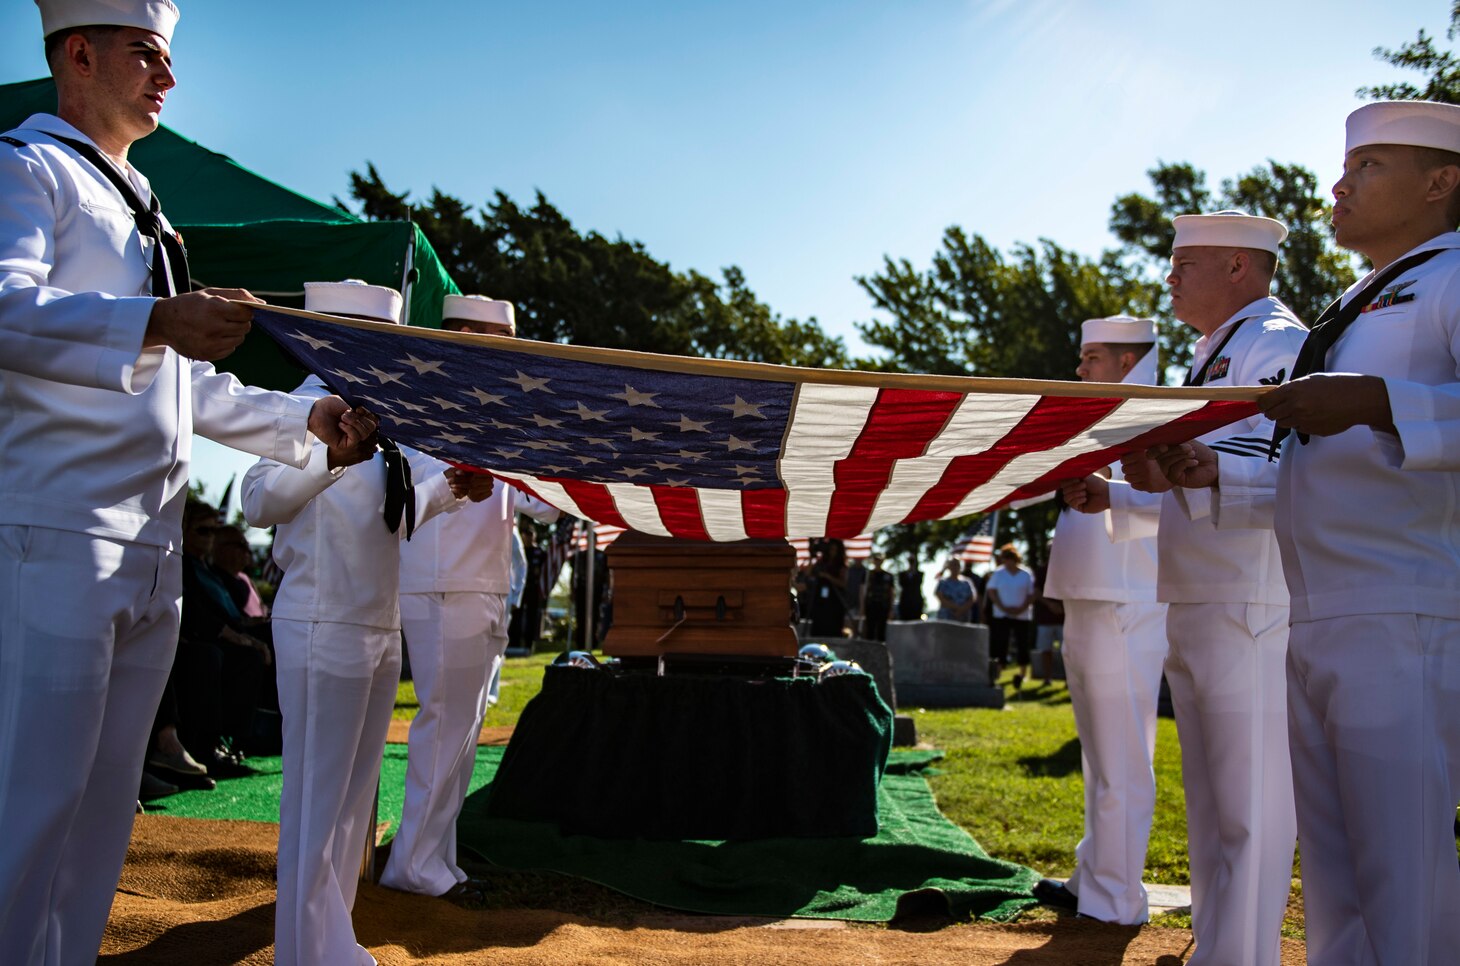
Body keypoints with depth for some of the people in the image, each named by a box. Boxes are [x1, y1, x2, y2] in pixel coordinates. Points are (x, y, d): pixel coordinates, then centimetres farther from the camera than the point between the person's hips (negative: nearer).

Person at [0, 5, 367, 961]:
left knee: (106, 799, 10)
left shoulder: (144, 216, 26)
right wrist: (154, 322, -34)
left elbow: (192, 387, 30)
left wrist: (303, 418, 19)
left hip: (151, 556, 9)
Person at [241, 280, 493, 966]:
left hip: (381, 627, 9)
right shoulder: (312, 400, -8)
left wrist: (451, 488, 7)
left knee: (355, 797, 14)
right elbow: (256, 501, -16)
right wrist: (329, 455, -30)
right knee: (317, 799, -4)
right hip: (324, 625, -9)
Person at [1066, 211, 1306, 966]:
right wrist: (1112, 498, 17)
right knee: (1211, 809, 15)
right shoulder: (1217, 358, 23)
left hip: (1248, 613, -10)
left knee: (1247, 811, -6)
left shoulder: (1276, 345, -8)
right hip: (1196, 612, 10)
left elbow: (1283, 473, -22)